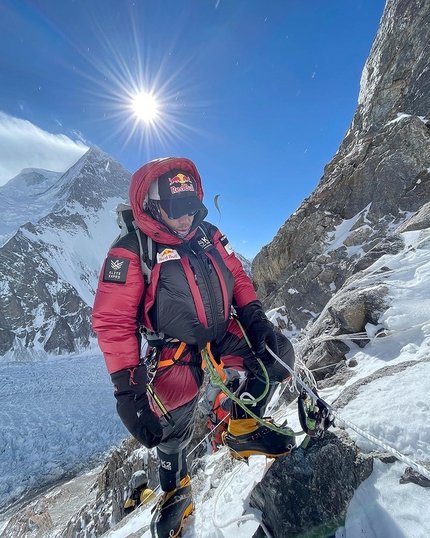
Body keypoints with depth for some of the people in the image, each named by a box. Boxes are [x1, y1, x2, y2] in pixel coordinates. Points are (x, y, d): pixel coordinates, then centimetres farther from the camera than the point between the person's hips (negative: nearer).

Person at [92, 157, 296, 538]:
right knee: (172, 431, 3)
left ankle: (242, 426, 19)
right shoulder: (130, 253, -15)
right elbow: (113, 322, -17)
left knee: (279, 352, -1)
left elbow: (237, 276, 10)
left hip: (225, 336, 5)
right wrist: (127, 387, -20)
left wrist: (255, 317, -2)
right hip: (176, 355, -4)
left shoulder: (209, 235, 2)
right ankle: (176, 491, 41)